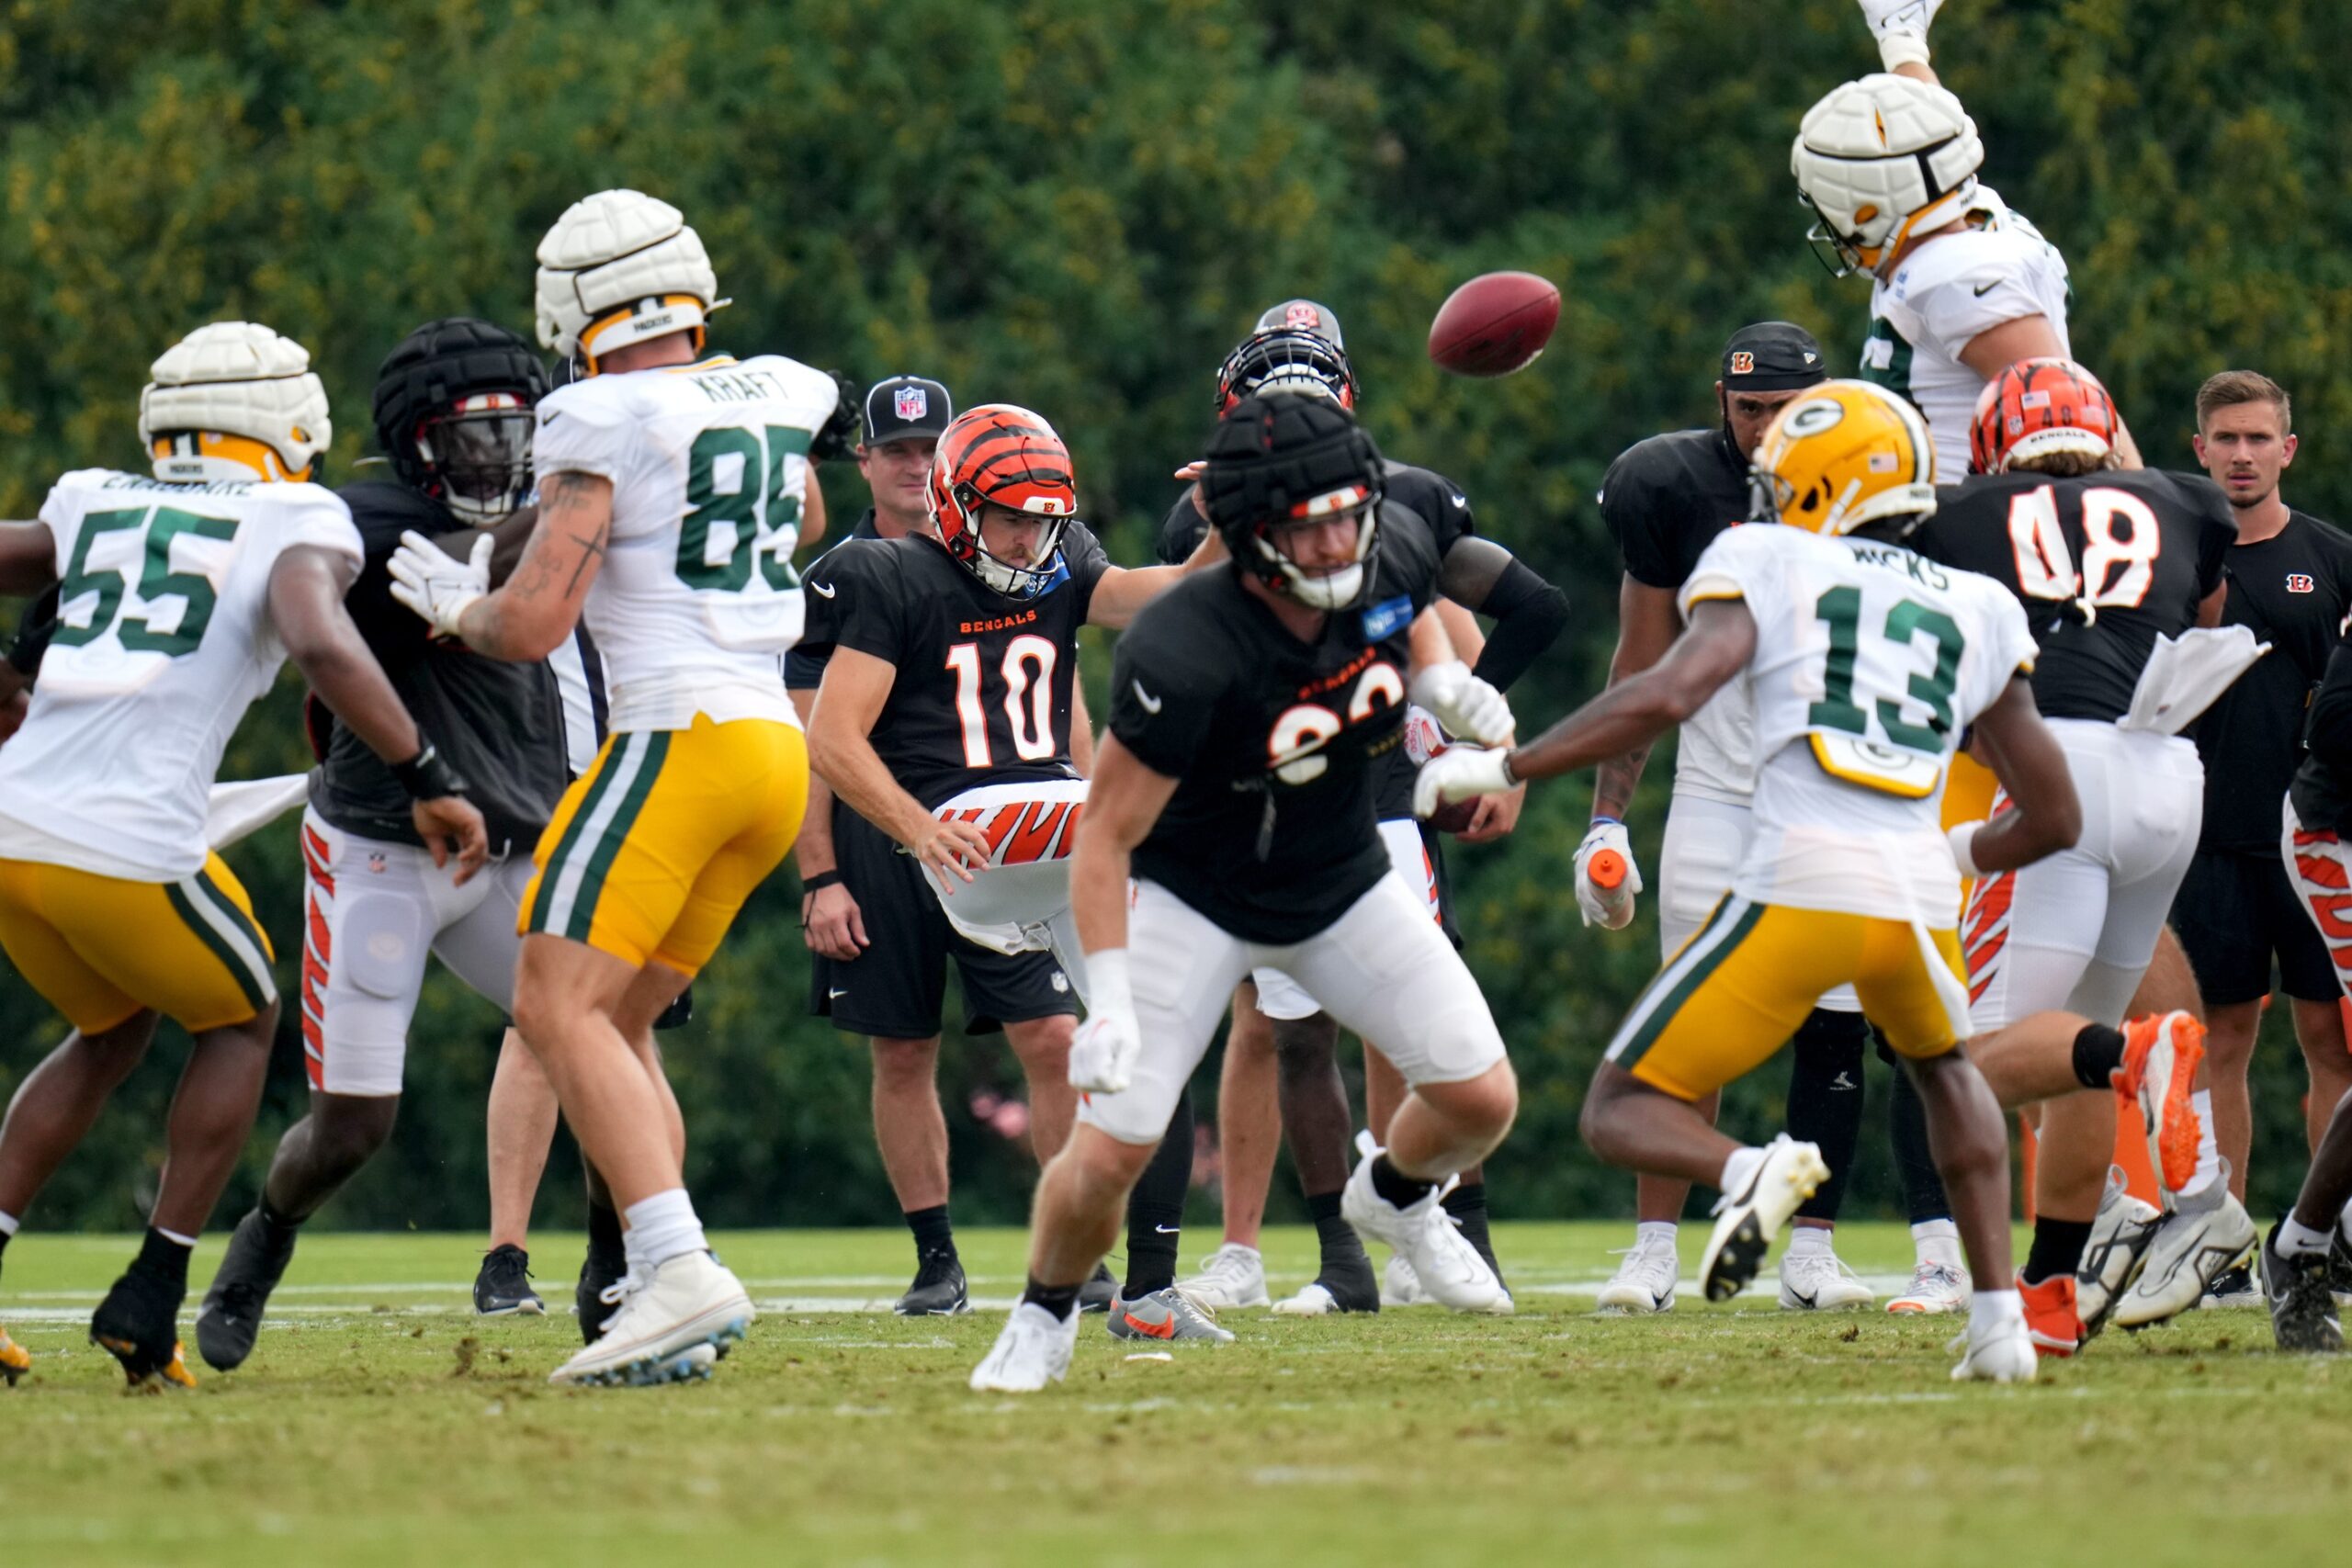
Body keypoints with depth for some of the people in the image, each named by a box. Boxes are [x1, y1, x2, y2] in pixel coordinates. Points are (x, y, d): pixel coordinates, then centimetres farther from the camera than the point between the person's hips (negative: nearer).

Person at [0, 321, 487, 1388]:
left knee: (110, 1032, 30)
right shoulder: (295, 525, 3)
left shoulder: (94, 509, 19)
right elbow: (320, 645, -16)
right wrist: (428, 780, -13)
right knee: (240, 1022, 23)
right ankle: (149, 1296, 14)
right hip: (128, 848, -5)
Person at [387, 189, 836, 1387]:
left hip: (679, 740, -8)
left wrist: (454, 605, 9)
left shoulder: (600, 425, -8)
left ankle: (683, 1272, -28)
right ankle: (664, 1291, 4)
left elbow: (534, 624, -12)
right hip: (777, 750, 8)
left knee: (560, 1008, -13)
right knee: (614, 1023, 14)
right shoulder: (773, 400, 14)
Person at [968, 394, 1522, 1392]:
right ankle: (1046, 1313, 18)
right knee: (1108, 1153, -14)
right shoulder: (1185, 658, -35)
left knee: (1481, 1102, -1)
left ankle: (1394, 1198, 35)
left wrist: (1446, 686, -13)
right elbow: (1105, 835, -26)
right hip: (1194, 894, -5)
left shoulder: (1394, 555, -18)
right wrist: (1109, 1001, -34)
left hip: (1342, 883, 5)